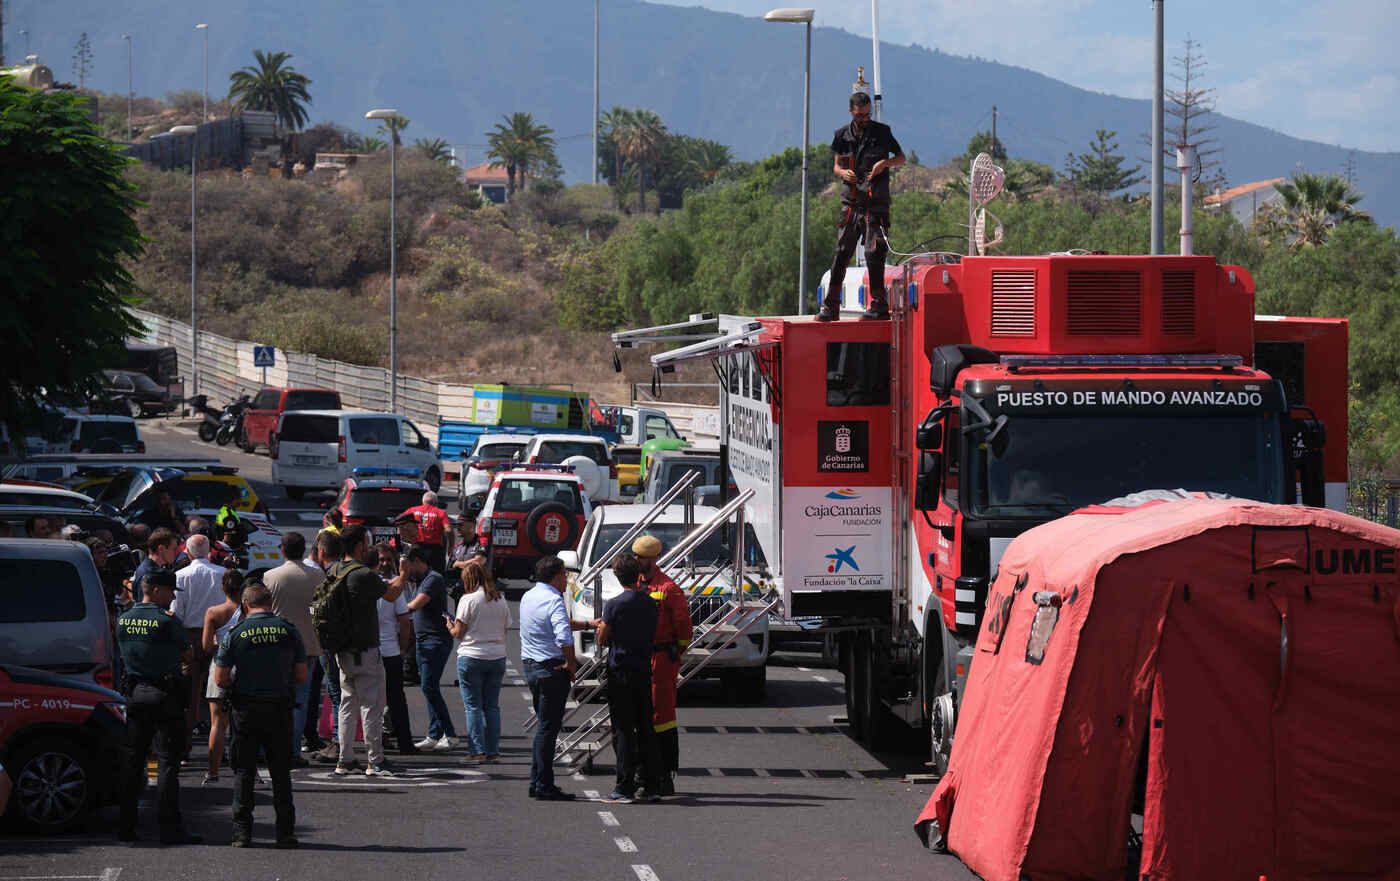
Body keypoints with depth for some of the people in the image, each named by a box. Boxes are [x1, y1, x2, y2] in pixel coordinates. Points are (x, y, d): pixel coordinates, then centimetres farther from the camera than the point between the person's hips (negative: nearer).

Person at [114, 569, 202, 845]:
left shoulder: (123, 621, 7)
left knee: (132, 760, 11)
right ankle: (170, 827, -6)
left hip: (135, 694, 6)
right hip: (166, 695, -6)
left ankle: (126, 825, 13)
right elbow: (188, 656, -2)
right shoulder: (167, 622, -12)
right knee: (168, 762, -3)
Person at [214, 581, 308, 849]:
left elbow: (220, 678, -5)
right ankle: (285, 832, 7)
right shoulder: (288, 630, -1)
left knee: (243, 771, 7)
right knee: (281, 772, 9)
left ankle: (242, 831, 4)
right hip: (280, 710, 1)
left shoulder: (236, 633, -5)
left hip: (246, 708, -1)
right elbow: (302, 675, 2)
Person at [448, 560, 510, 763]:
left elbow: (458, 632, -8)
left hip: (471, 657, -5)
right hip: (497, 656, 5)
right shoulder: (501, 600, 6)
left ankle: (477, 750, -3)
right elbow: (504, 630, 10)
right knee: (492, 706, 11)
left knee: (473, 706, 1)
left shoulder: (468, 600, -9)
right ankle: (493, 750, 9)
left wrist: (450, 627, 12)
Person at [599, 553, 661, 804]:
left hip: (620, 671, -4)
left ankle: (625, 787, -6)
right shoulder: (652, 604, 3)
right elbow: (654, 635, 11)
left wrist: (600, 626, 14)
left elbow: (603, 640, -6)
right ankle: (652, 787, 10)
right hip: (644, 670, 4)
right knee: (645, 729, 10)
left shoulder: (614, 605, -12)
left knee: (623, 729, -2)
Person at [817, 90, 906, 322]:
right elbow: (837, 165, 18)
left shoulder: (882, 132, 3)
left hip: (876, 203, -3)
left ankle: (879, 305, -1)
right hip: (851, 202, 3)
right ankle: (831, 307, 2)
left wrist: (885, 162, -9)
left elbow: (901, 158, 11)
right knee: (841, 252, 0)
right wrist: (843, 173, -6)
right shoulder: (843, 135, 11)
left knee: (874, 253, -6)